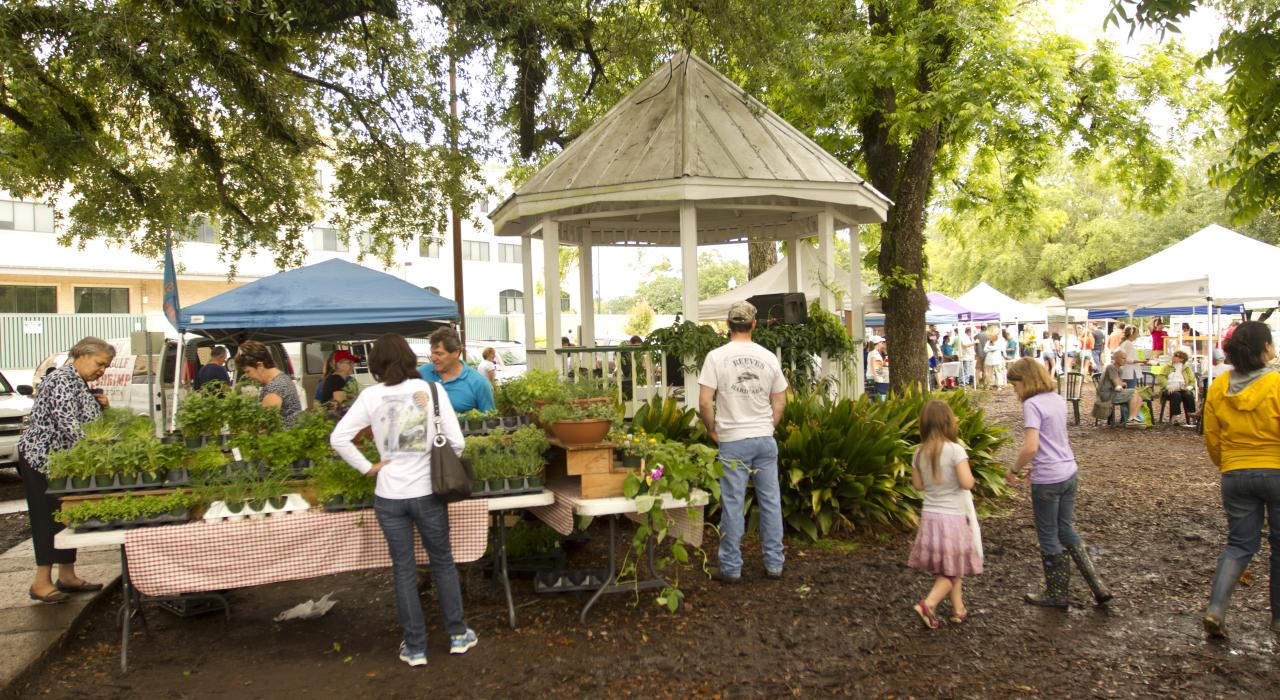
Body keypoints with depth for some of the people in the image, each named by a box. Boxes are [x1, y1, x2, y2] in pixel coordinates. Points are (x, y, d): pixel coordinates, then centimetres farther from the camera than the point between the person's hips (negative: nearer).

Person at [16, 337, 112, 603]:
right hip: (43, 459, -9)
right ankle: (41, 583, 0)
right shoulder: (63, 380, -17)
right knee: (49, 518, -6)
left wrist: (99, 405, 3)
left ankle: (67, 576, 17)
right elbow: (68, 425, -25)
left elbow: (85, 421, 20)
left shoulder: (79, 383, 13)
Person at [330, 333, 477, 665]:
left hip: (389, 495, 0)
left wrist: (367, 467, -1)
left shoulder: (371, 396, -5)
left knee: (404, 569, 12)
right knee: (442, 563, 17)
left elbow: (338, 438, -8)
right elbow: (456, 441, -8)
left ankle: (415, 648, 21)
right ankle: (458, 635, 27)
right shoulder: (431, 390, -6)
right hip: (427, 491, 0)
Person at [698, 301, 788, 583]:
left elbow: (705, 402, -12)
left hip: (733, 442, -3)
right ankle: (774, 563, 19)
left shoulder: (717, 357, -8)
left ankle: (731, 568, 10)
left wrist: (712, 430, 3)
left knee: (732, 505, 3)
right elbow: (780, 401, 8)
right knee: (771, 501, 11)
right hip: (765, 439, 3)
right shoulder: (769, 357, 2)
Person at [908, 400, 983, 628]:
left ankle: (958, 609, 24)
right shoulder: (955, 450, -16)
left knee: (950, 568, 18)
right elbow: (966, 483, -21)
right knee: (952, 570, 4)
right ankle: (929, 603, -12)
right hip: (953, 518, -5)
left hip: (930, 516, 5)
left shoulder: (920, 453, 0)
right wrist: (971, 476, -1)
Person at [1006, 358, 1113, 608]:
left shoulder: (1032, 404, -18)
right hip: (1069, 474, 8)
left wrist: (1015, 469, -11)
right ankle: (1098, 585, 19)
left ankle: (1056, 593, 22)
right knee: (1065, 530, 21)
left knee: (1048, 536, 9)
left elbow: (1031, 447, -26)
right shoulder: (1058, 400, 8)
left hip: (1047, 480, -8)